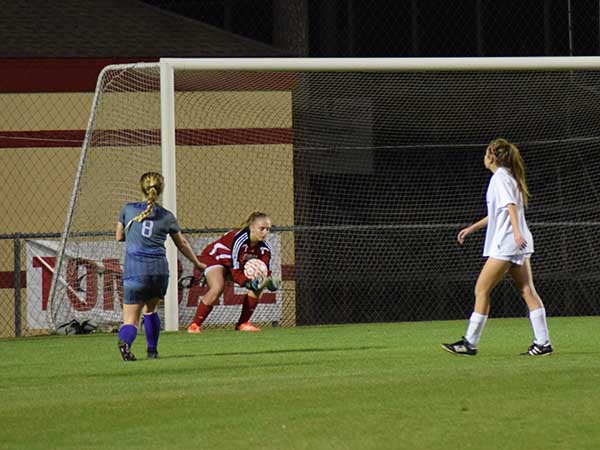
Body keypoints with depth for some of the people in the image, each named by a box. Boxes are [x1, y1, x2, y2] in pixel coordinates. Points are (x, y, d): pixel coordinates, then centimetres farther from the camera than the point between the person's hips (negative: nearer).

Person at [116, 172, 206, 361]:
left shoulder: (128, 210, 6)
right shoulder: (167, 216, 10)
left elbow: (119, 236, 19)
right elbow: (182, 243, 24)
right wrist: (197, 263, 39)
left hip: (134, 271, -2)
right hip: (159, 270, 2)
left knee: (131, 319, -4)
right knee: (150, 310, 26)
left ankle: (125, 341, -35)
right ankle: (152, 350, 23)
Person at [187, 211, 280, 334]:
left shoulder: (264, 247, -15)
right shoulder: (239, 239, -35)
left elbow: (265, 271, -13)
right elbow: (235, 271, -35)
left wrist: (269, 281, -35)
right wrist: (249, 283, -47)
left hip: (239, 263, 7)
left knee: (258, 286, -9)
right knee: (217, 288, -32)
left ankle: (243, 323, 1)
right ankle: (194, 325, -23)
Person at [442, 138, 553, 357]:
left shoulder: (500, 178, -9)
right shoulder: (509, 177, 21)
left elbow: (511, 206, -24)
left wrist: (517, 232, -37)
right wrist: (471, 228, 36)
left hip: (505, 245, -10)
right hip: (519, 244, 10)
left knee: (481, 290, -3)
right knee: (527, 291, 4)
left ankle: (470, 342, 0)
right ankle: (543, 343, -2)